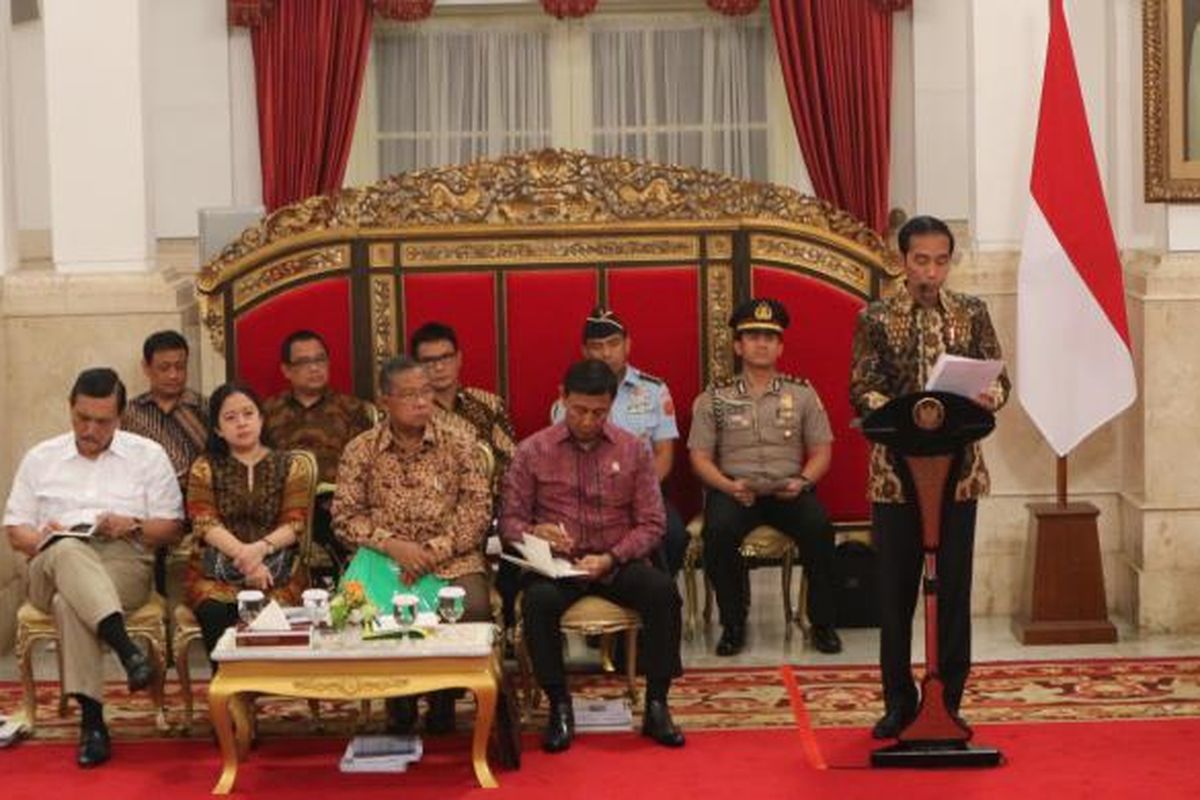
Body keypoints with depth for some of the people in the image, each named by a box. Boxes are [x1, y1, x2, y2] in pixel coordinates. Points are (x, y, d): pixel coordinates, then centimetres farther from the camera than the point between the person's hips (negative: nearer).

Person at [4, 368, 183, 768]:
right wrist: (40, 538, -6)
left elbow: (172, 528, 11)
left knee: (68, 600, -37)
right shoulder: (40, 458, 21)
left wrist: (133, 526, -9)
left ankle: (91, 719, -42)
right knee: (67, 551, -39)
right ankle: (125, 647, -54)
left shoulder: (148, 455, 16)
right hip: (51, 568, 1)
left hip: (124, 566, -1)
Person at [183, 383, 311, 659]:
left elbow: (295, 524, 3)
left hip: (276, 566, 0)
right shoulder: (205, 468, 13)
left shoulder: (288, 466, 13)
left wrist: (260, 548, -17)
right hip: (216, 569, 0)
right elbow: (205, 524, 0)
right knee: (215, 613, -33)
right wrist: (244, 556, -17)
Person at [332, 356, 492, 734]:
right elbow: (345, 515, 2)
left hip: (451, 557, 0)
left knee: (474, 608, -30)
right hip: (385, 558, 0)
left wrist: (435, 550, -13)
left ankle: (443, 699, -3)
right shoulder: (360, 451, 7)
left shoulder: (459, 444, 7)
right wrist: (392, 544, -14)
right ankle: (399, 701, -3)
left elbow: (478, 509, 0)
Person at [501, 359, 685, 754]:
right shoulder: (533, 451, 3)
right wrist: (534, 534, -20)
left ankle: (656, 705, -16)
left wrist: (612, 558, -14)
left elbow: (651, 524, 3)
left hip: (616, 563, 1)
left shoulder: (633, 451, 5)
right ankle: (559, 707, -17)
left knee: (663, 590, -29)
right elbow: (509, 520, 4)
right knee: (537, 600, -35)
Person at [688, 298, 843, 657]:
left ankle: (822, 623, -14)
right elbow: (700, 458, 4)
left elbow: (821, 451, 10)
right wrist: (730, 486, -15)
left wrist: (803, 481, -11)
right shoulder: (714, 398, 10)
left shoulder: (802, 394, 13)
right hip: (734, 489, -1)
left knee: (818, 526, -31)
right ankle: (733, 624, -16)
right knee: (718, 530, -33)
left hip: (789, 490, 1)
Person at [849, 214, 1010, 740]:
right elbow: (860, 391, -4)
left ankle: (948, 702, 14)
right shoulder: (876, 319, 2)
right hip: (895, 470, -1)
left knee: (954, 587, 4)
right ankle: (899, 703, 13)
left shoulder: (972, 313, 7)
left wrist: (989, 396, -17)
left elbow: (999, 379, 6)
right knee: (895, 589, 3)